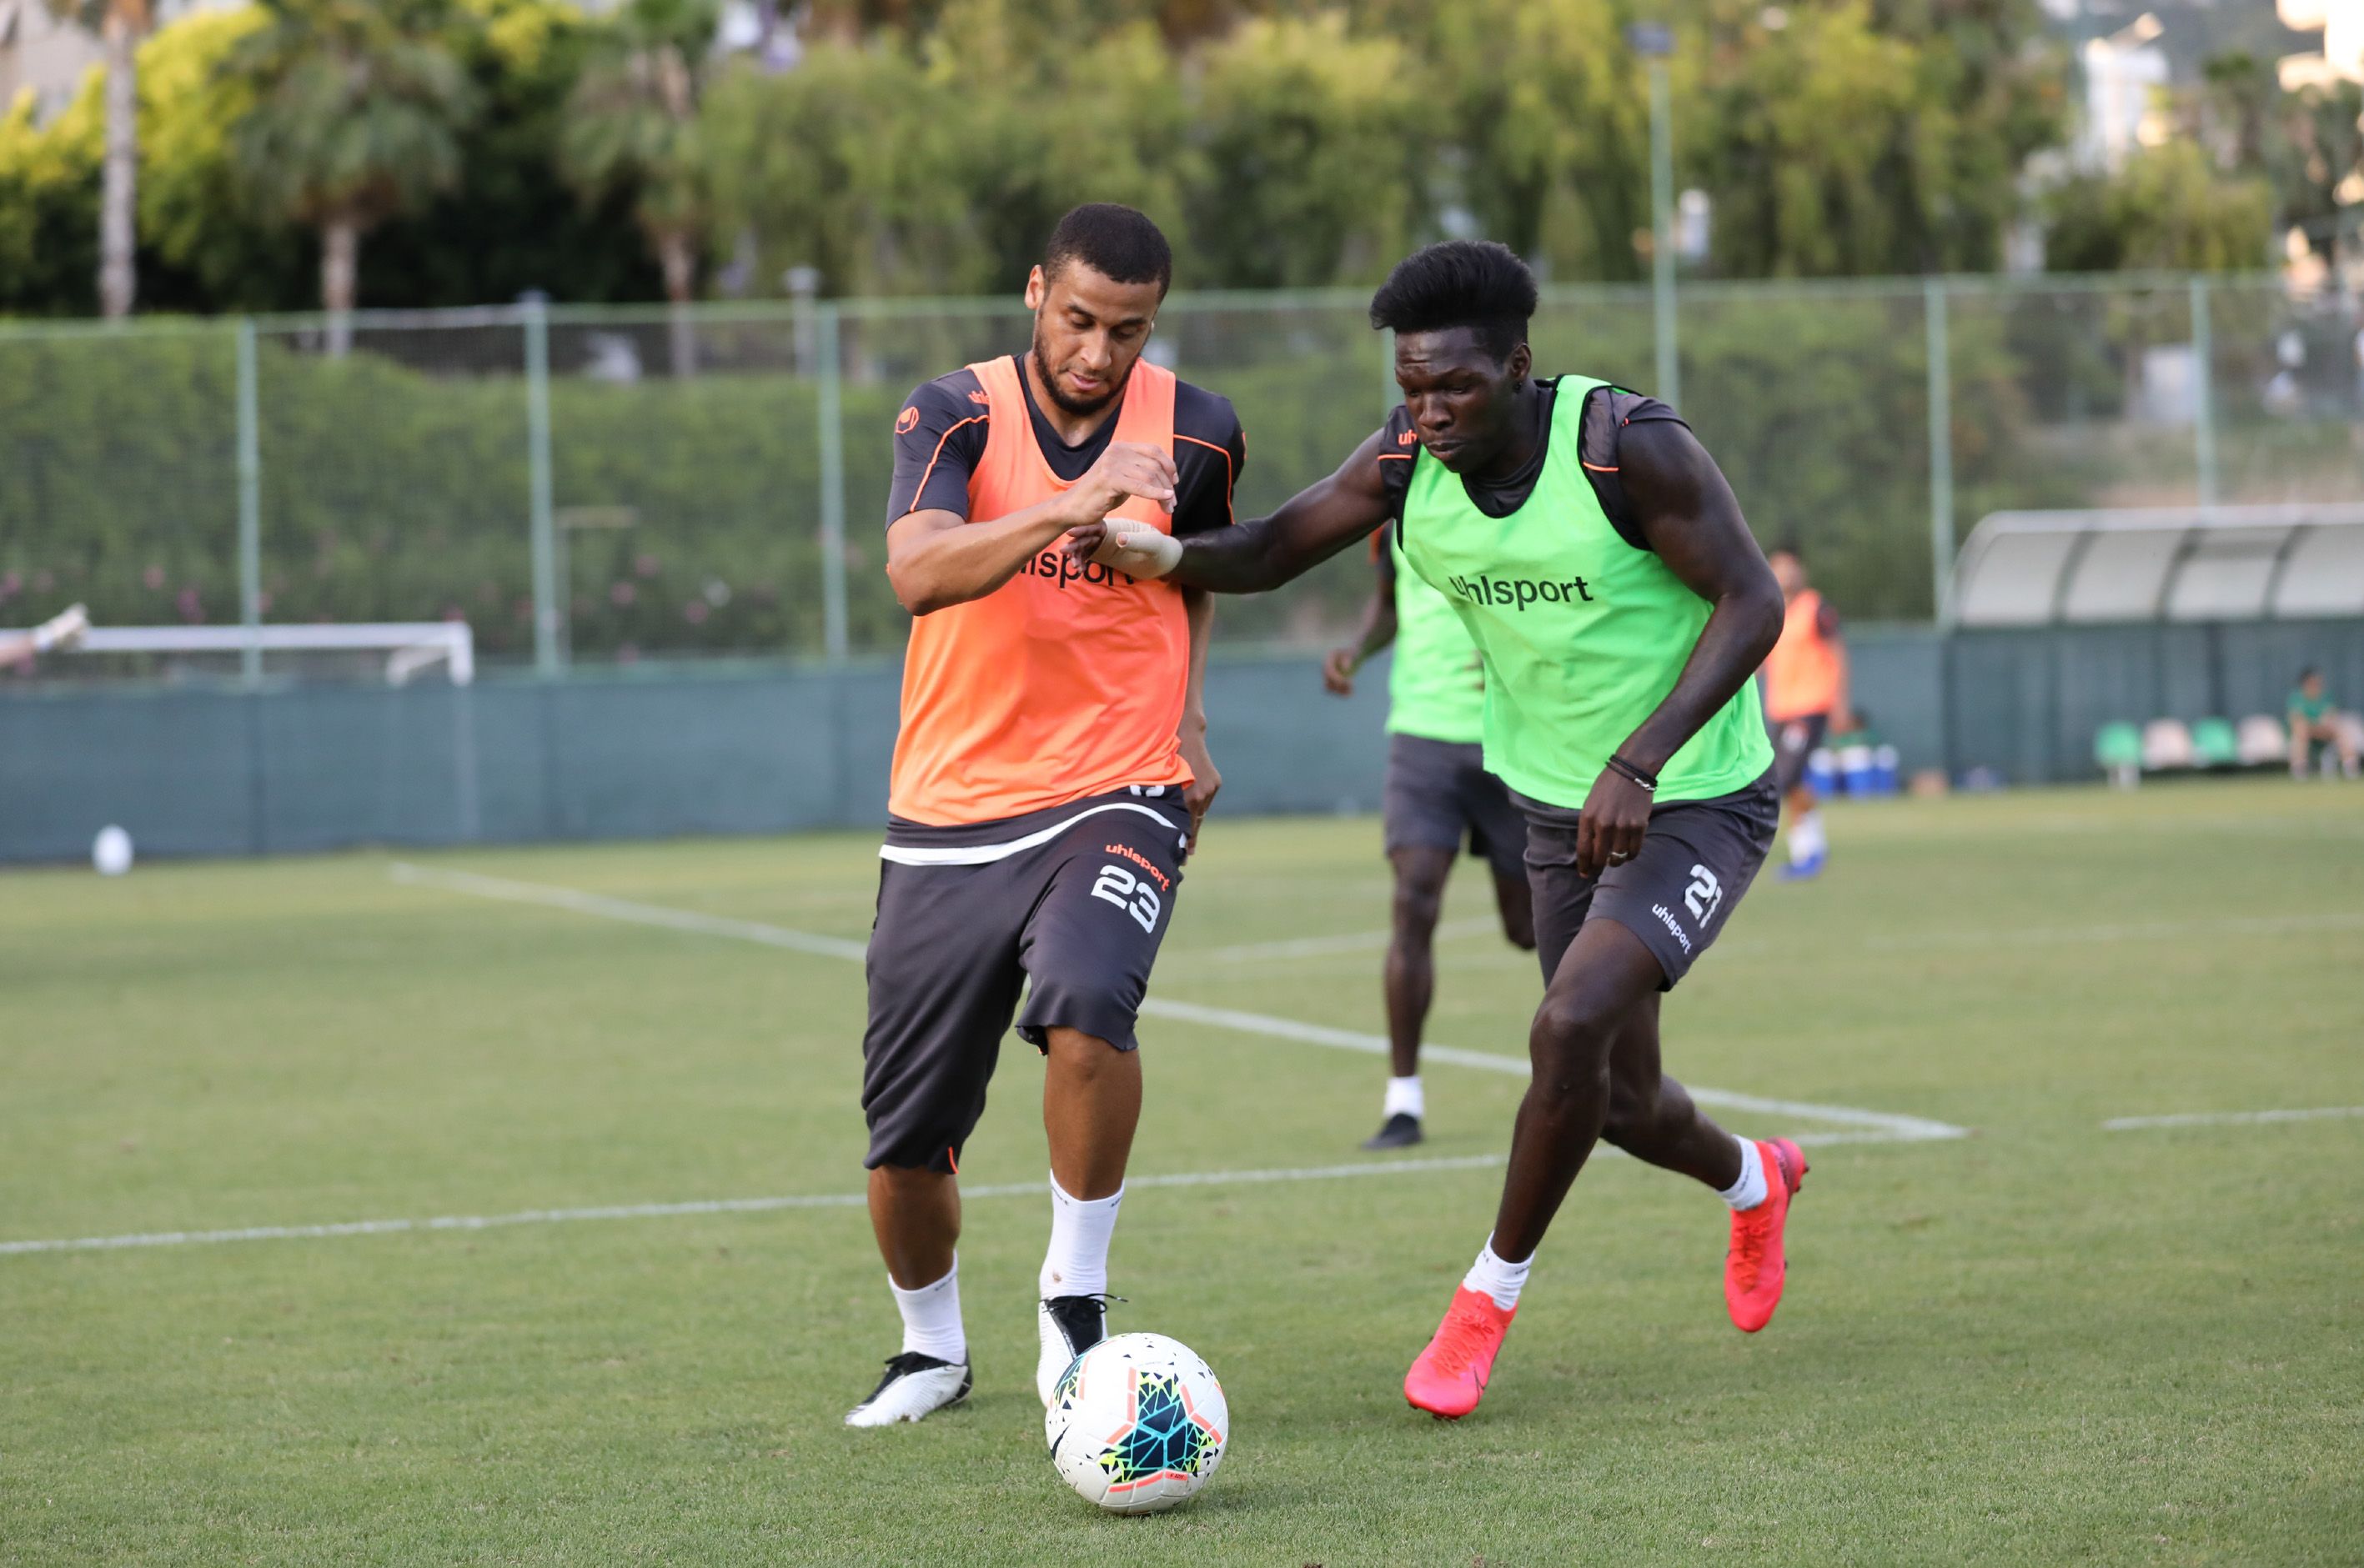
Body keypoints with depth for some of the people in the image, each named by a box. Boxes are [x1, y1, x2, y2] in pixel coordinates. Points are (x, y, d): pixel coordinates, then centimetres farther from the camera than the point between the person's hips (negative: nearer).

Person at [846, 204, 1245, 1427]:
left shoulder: (1197, 433, 0)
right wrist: (1069, 507, -39)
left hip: (1118, 795, 0)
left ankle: (1075, 1305, -13)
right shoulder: (955, 416, -7)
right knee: (906, 1140, 3)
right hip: (950, 813, 0)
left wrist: (1189, 714, 7)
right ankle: (932, 1349, 33)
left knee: (1086, 1001, -32)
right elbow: (917, 572, -26)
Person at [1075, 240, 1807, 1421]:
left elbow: (1753, 602, -22)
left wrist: (1639, 761, -30)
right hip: (1559, 810, 6)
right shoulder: (1407, 462, -9)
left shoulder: (1627, 445, -25)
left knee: (1570, 1027, -25)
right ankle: (1753, 1181, 49)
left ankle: (1493, 1291, -5)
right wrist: (1160, 554, -26)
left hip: (1696, 803, -6)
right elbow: (1272, 550, -3)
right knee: (1617, 1102, 14)